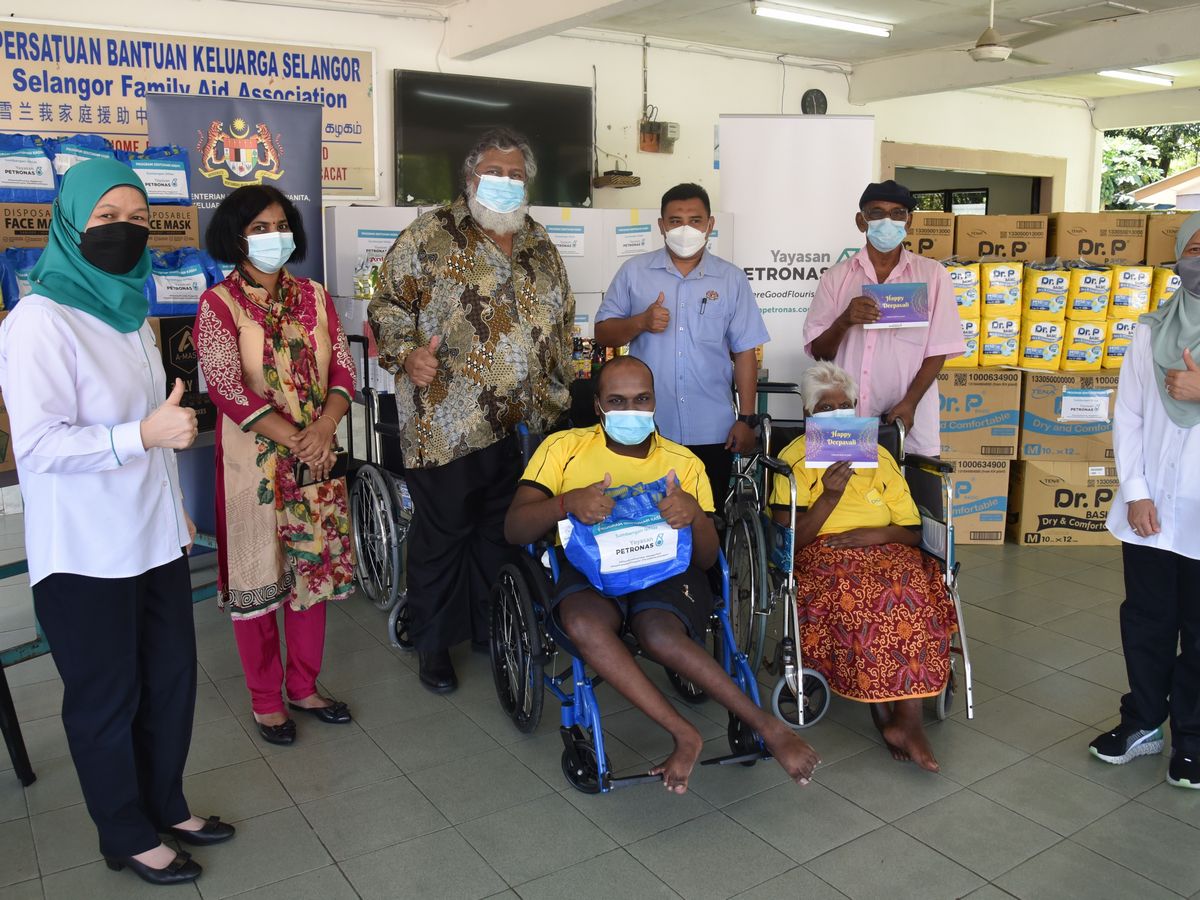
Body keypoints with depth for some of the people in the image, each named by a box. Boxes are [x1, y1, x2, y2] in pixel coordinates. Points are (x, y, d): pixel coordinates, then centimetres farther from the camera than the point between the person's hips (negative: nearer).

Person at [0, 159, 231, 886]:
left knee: (172, 677, 17)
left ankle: (167, 805, 38)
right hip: (86, 553, -7)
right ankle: (128, 838, 29)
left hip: (155, 538, 7)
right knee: (107, 698, 10)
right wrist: (145, 433, -30)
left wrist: (179, 510, 18)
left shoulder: (131, 314, 9)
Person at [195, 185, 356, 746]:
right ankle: (266, 700, 21)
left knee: (313, 569, 10)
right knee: (257, 575, 4)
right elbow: (226, 387, -14)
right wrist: (294, 440, -20)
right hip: (254, 458, -4)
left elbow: (343, 370, 2)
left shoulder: (314, 296, 9)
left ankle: (304, 688, 27)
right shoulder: (219, 304, -4)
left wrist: (323, 429, -16)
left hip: (318, 457, 4)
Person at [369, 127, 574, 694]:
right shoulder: (430, 236, -3)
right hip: (447, 424, -5)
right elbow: (389, 303, -3)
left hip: (523, 424, 6)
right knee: (441, 535, 6)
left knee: (502, 531, 16)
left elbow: (563, 319, 21)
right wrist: (406, 354, -21)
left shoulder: (540, 245, 14)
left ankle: (487, 626, 34)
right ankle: (432, 642, 23)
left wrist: (555, 389, 18)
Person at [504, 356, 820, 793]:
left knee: (659, 635, -36)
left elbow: (707, 558, 5)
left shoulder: (683, 462, 12)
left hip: (664, 568, 0)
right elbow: (513, 529, -3)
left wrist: (694, 515, -18)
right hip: (590, 567, 0)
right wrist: (566, 503, -23)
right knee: (582, 624, -36)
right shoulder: (564, 448, 7)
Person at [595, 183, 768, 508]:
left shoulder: (732, 279, 4)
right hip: (647, 430, 0)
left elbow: (744, 352, 3)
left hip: (712, 432, 0)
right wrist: (641, 322, -15)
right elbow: (603, 332, 4)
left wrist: (747, 419, -1)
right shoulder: (634, 271, 4)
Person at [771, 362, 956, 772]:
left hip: (885, 550, 3)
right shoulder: (794, 458, 8)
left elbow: (912, 531, 13)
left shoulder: (879, 457, 17)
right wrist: (830, 496, -16)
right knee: (853, 595, -36)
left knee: (914, 591, -31)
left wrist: (877, 533, -8)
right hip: (822, 554, -2)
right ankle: (885, 711, -24)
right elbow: (789, 539, -2)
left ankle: (908, 719, -30)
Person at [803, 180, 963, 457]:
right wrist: (844, 321, -15)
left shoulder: (932, 274, 3)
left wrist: (909, 403, -11)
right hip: (847, 421, 1)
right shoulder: (836, 277, 5)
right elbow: (819, 352, 4)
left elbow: (938, 350, 1)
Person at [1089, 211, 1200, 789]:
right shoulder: (1151, 330, 3)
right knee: (1146, 621, 13)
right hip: (1151, 507, 2)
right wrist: (1135, 491, -4)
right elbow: (1127, 415, 2)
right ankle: (1143, 721, 29)